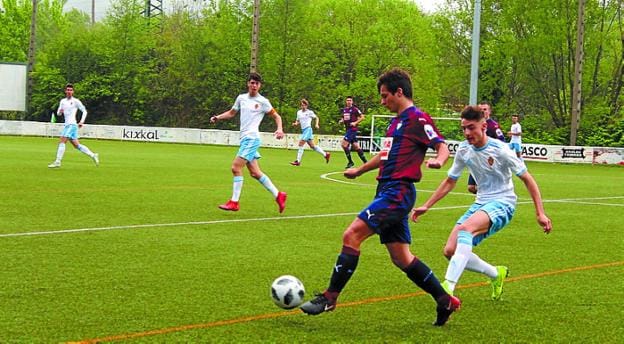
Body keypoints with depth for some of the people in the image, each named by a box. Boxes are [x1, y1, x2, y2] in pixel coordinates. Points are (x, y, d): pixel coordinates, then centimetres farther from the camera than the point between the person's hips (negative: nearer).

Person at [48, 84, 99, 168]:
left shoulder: (76, 101, -2)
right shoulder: (63, 101, 16)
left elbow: (84, 111, 2)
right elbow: (58, 113, 15)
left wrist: (82, 121, -8)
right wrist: (60, 111, -9)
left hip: (72, 124, -7)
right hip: (67, 125, 7)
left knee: (62, 141, -16)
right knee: (76, 145, 9)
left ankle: (57, 162, -16)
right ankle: (93, 155, 18)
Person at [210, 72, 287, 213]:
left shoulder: (263, 101, -3)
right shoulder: (241, 98, 13)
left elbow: (276, 116, 4)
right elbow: (231, 113, 25)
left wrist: (280, 129, -14)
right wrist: (218, 117, 9)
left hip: (252, 138, -7)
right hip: (244, 138, 7)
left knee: (236, 167, -14)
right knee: (255, 172, 8)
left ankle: (234, 202, -9)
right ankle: (278, 195, 16)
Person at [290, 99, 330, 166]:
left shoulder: (310, 112, -2)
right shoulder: (299, 112, 13)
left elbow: (316, 118, 10)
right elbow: (298, 121, 21)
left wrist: (316, 124, -6)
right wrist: (295, 123, -1)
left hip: (308, 129, -7)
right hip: (303, 130, 7)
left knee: (301, 143, -16)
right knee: (312, 146, 10)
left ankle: (298, 161, -15)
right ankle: (325, 154, 24)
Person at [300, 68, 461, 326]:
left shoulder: (417, 118, -7)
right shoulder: (397, 121, 21)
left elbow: (442, 146, -14)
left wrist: (438, 161, -36)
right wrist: (359, 170, 45)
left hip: (397, 192, -10)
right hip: (388, 191, 10)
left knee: (351, 235, -15)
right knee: (401, 258, 9)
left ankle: (329, 297, -11)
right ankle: (445, 301, 16)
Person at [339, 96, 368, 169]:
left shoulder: (355, 109, -9)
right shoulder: (344, 109, 14)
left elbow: (362, 117, -7)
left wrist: (355, 123, -17)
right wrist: (341, 121, 5)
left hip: (352, 129, -8)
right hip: (347, 129, 8)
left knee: (344, 144, -15)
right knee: (356, 147, 9)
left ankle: (350, 162, -7)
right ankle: (365, 161, 16)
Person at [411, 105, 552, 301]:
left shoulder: (500, 150, -14)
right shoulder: (464, 150, 2)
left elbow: (527, 179, -7)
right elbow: (450, 182, 17)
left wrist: (540, 214, -11)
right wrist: (426, 206, 13)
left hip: (503, 203, -7)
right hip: (481, 203, 7)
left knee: (465, 228, -35)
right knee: (451, 251, -7)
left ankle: (449, 285, -41)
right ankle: (496, 274, 17)